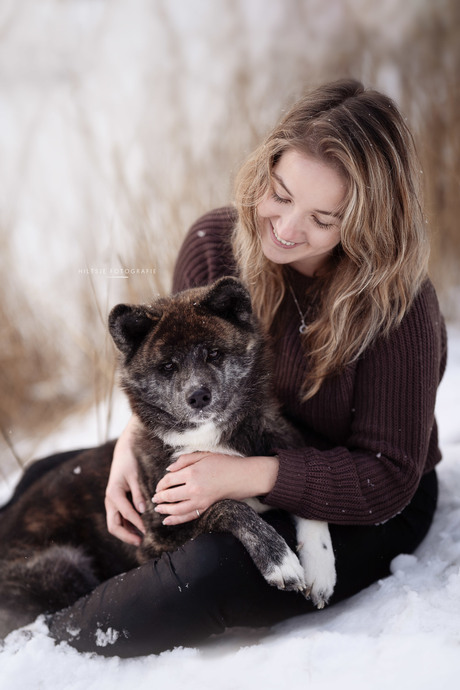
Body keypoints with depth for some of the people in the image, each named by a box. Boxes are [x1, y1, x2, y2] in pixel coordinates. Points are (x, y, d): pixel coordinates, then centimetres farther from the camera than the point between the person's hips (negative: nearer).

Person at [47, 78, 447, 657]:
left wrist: (246, 476, -33)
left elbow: (387, 479, -23)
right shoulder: (213, 244, -14)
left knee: (215, 572, -31)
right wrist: (132, 441, -20)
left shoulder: (399, 305, -27)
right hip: (225, 466, 5)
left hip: (364, 511, -5)